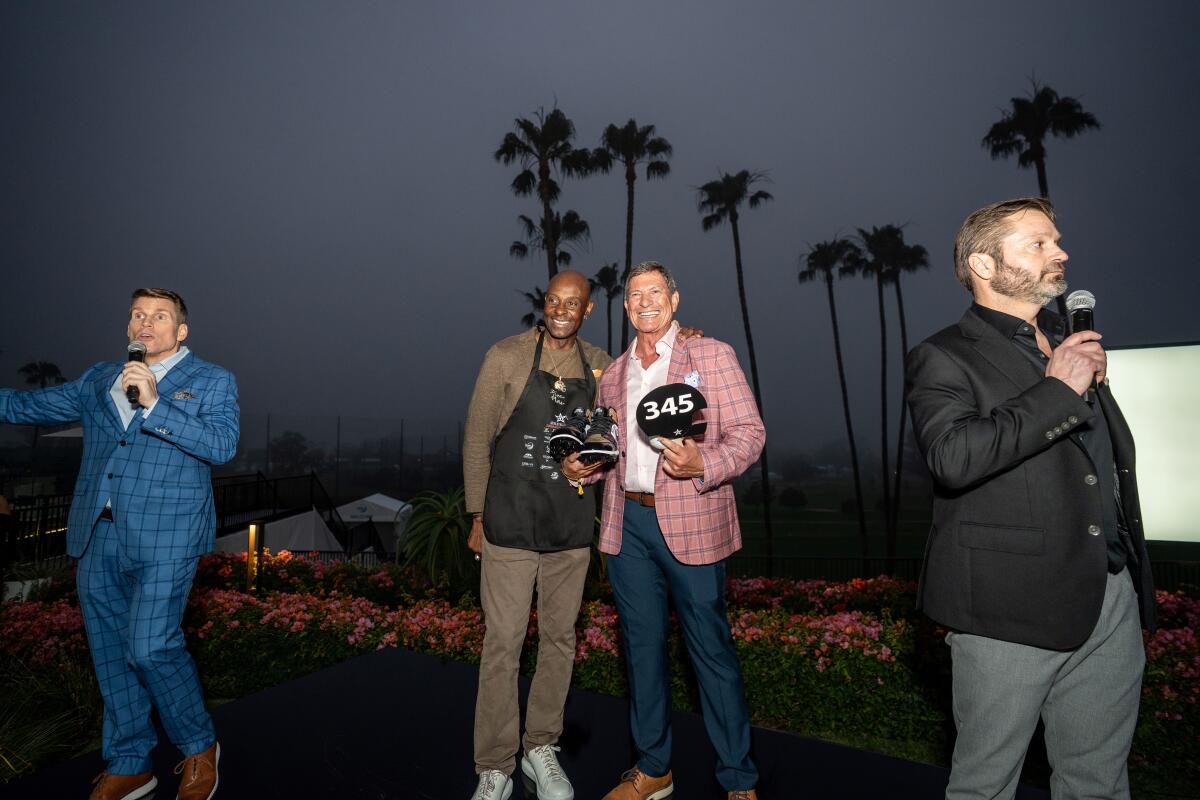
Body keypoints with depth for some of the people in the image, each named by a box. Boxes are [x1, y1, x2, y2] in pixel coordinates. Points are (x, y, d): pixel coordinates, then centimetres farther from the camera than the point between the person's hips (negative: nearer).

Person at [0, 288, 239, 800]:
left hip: (164, 535, -6)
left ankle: (199, 747, 14)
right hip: (98, 534, 6)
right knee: (110, 654, 12)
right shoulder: (98, 379, 18)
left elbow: (222, 445, -12)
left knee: (149, 647, -10)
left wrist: (154, 403, -17)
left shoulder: (212, 382, 2)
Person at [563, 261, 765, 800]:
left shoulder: (712, 355, 0)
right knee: (642, 647, 14)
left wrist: (701, 465, -24)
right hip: (626, 524, 5)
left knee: (711, 649, 3)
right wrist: (581, 466, -1)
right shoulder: (613, 375, 14)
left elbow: (749, 432, -6)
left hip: (691, 526, -5)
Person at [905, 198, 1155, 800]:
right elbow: (952, 456, -27)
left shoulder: (1072, 344, 16)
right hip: (1014, 611, -7)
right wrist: (1058, 390, -19)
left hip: (1115, 599, 7)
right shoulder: (943, 358, -8)